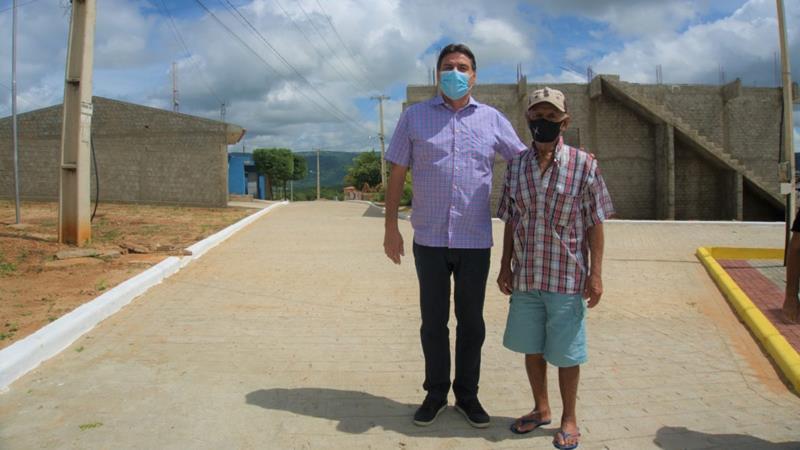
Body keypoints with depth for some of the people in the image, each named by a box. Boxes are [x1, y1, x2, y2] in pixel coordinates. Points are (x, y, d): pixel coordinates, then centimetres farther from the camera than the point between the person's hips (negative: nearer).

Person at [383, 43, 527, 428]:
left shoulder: (492, 119, 5)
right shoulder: (414, 116, 2)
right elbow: (397, 174, 3)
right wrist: (391, 228, 0)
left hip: (475, 241, 1)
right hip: (429, 239, 0)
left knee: (471, 322, 11)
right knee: (433, 321, 11)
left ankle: (467, 395, 27)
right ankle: (435, 393, 27)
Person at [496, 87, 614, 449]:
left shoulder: (584, 164, -6)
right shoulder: (516, 166, 3)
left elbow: (595, 223, -4)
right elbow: (510, 222, 9)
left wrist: (596, 273, -6)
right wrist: (505, 266, 8)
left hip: (567, 276, -3)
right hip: (525, 276, 4)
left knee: (565, 352, 7)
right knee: (531, 347, 16)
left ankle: (569, 419, 28)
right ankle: (540, 409, 37)